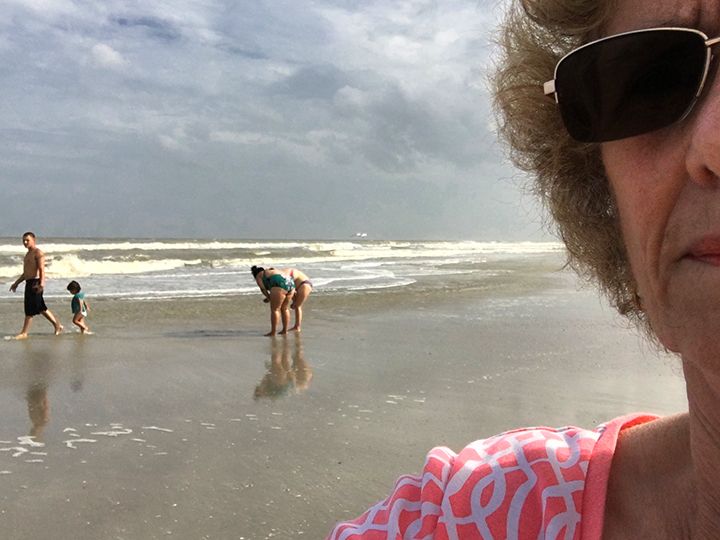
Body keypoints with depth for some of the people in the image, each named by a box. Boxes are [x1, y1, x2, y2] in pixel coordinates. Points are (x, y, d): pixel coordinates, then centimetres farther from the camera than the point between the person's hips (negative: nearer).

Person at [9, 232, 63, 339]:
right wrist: (16, 283, 30)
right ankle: (57, 325, 21)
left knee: (30, 308, -7)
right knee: (41, 308, 13)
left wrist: (42, 283, -33)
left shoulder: (38, 252, -8)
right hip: (29, 283, 10)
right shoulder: (28, 254, 21)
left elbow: (42, 269, -20)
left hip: (35, 283, -10)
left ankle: (24, 332, -4)